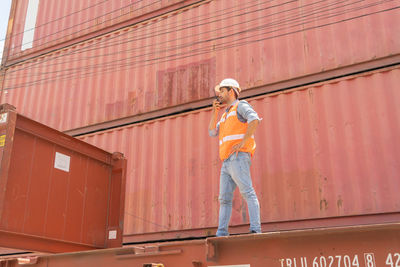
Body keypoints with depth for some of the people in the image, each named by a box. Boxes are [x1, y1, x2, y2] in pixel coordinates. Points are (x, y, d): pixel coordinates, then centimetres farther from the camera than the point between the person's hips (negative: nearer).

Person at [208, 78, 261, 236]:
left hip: (239, 158, -9)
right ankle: (221, 234, 6)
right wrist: (214, 111, 16)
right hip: (226, 163, 9)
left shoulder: (241, 106, 5)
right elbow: (212, 132, 21)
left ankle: (255, 229, -20)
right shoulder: (225, 115, 30)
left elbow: (255, 120, -14)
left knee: (247, 192, -16)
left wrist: (242, 142, -20)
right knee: (224, 199, 5)